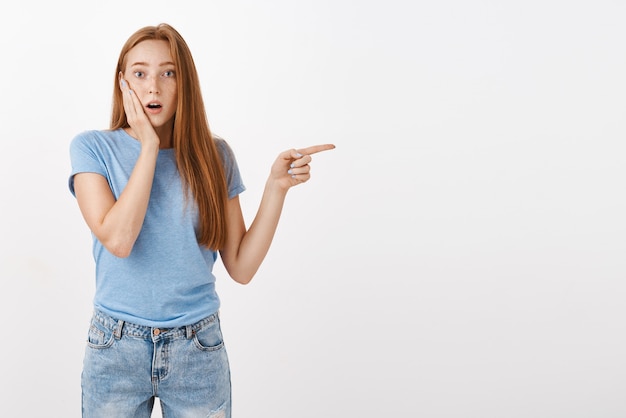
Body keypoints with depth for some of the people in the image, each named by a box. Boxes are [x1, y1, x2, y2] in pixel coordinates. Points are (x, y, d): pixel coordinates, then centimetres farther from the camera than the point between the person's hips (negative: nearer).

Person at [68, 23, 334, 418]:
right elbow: (118, 239, -21)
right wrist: (149, 146, -16)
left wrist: (277, 186, -13)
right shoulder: (93, 149, -5)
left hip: (198, 352, 1)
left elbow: (241, 267, -3)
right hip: (115, 350, -1)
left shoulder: (214, 155, -1)